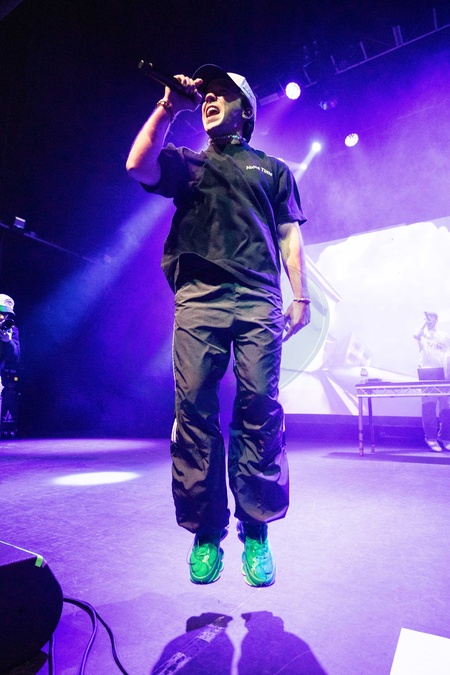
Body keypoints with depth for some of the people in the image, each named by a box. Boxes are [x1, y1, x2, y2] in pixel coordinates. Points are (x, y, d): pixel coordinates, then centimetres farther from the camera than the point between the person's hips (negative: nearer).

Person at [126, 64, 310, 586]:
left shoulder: (272, 168, 27)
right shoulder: (187, 163, 28)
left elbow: (289, 235, 16)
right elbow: (138, 166, 8)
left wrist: (300, 297, 4)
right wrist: (169, 106, 12)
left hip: (257, 299, 0)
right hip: (198, 297, 1)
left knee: (259, 408, -10)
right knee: (194, 409, -8)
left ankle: (256, 533, 3)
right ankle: (206, 534, 3)